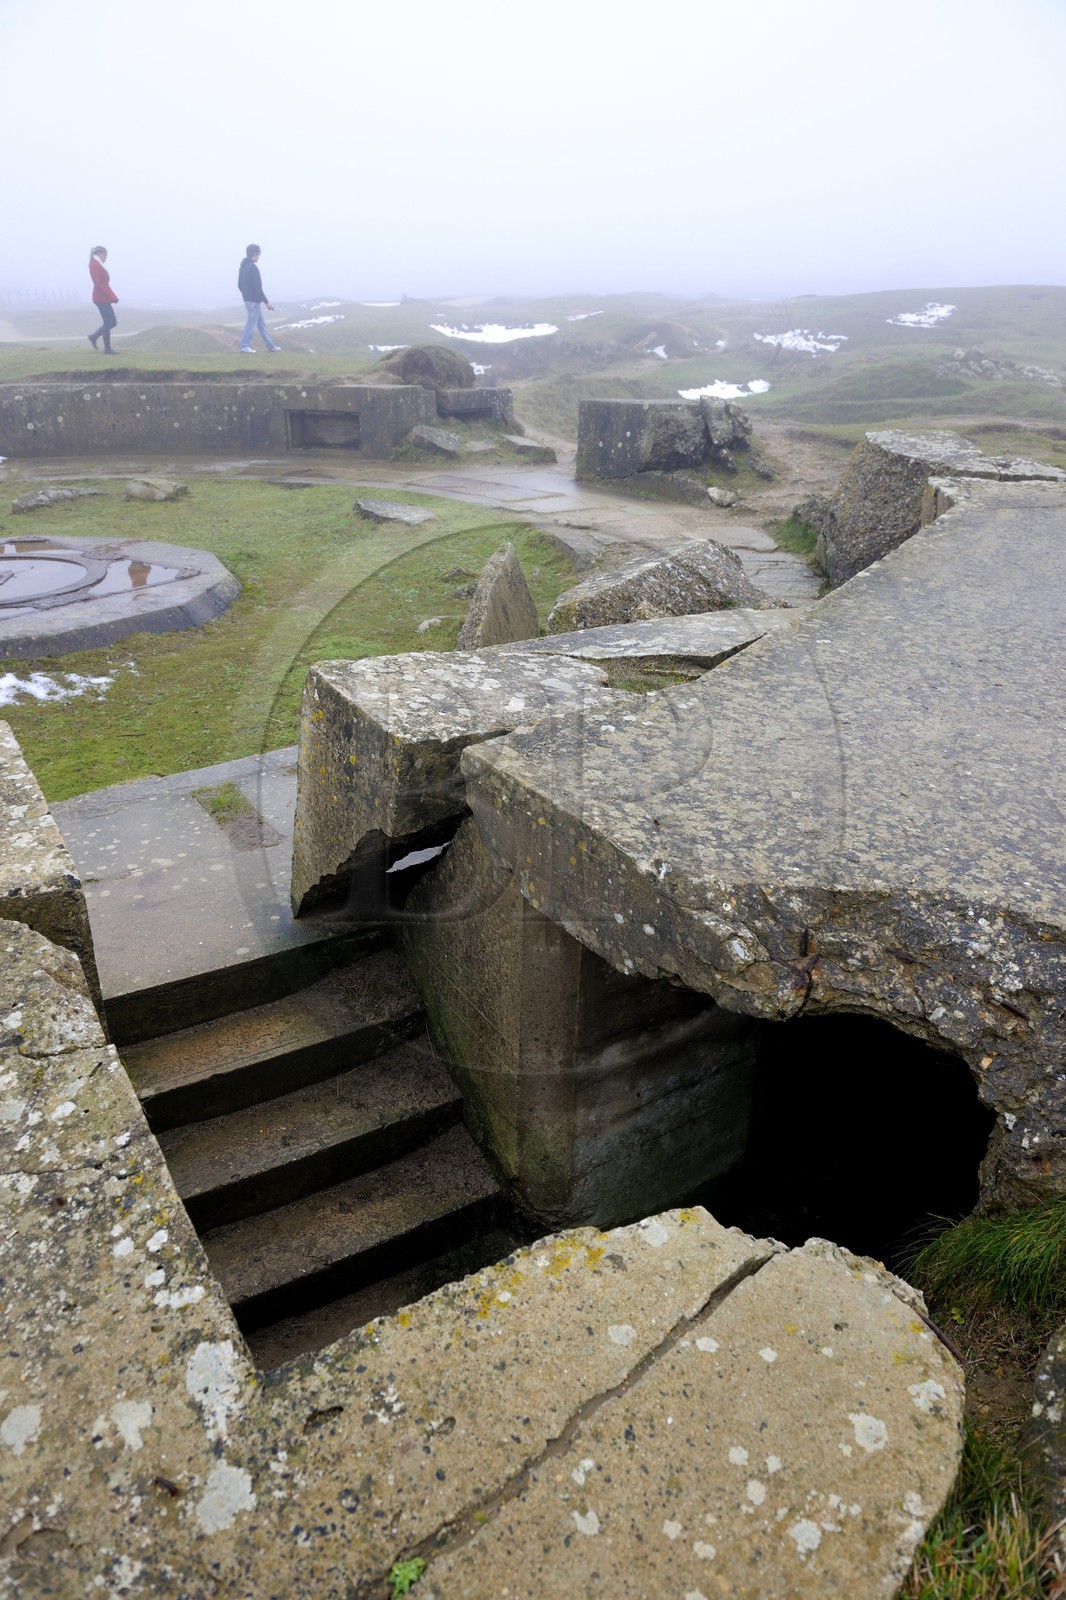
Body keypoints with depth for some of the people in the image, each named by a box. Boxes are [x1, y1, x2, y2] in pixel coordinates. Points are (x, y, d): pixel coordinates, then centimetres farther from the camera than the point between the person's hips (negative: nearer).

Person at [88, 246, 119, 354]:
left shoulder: (98, 265, 17)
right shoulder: (95, 265, -12)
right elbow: (98, 284, -19)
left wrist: (112, 296, 12)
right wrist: (112, 296, -19)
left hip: (104, 298, 10)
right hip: (101, 298, -10)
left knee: (112, 322, 12)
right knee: (108, 322, -6)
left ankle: (93, 337, 20)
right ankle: (107, 348, 0)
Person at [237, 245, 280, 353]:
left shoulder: (243, 266, 12)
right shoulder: (252, 267, -17)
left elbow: (240, 284, 17)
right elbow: (257, 287, -21)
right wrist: (266, 302, -18)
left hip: (247, 298, 10)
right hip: (254, 300, -10)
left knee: (261, 323, 14)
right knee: (251, 323, -4)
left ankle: (270, 346, 20)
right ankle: (245, 347, -2)